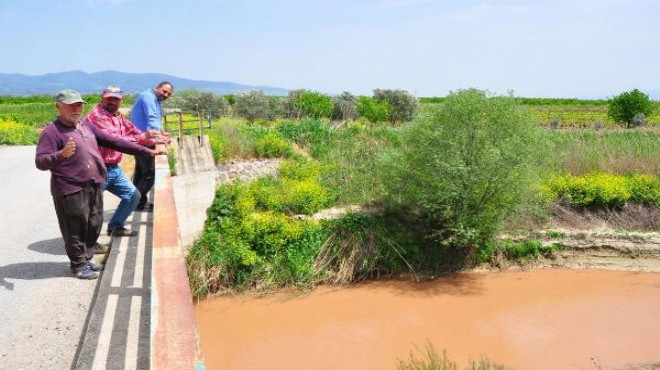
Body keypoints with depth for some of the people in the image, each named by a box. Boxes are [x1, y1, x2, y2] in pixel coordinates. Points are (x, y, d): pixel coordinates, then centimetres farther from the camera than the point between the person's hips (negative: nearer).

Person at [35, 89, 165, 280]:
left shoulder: (87, 127, 12)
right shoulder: (52, 132, -10)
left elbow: (113, 141, 13)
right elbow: (41, 162, -18)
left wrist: (146, 151, 10)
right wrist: (61, 155, -40)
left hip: (93, 187, 7)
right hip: (71, 190, -7)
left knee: (94, 226, 16)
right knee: (76, 229, 3)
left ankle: (86, 257, 34)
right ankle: (79, 265, 19)